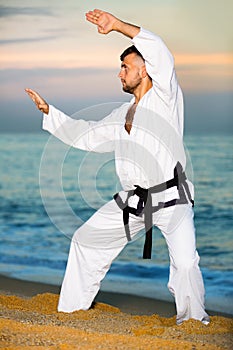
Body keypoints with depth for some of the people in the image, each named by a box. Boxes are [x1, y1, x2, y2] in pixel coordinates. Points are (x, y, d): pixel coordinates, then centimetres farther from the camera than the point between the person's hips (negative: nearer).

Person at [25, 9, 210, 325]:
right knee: (87, 240, 12)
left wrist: (117, 25, -19)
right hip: (132, 201, 8)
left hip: (171, 198, -8)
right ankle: (71, 308, 26)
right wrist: (48, 111, 24)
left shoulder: (165, 97, -3)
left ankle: (193, 320, -1)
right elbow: (87, 135, 26)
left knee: (185, 262, -24)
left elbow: (159, 53, -19)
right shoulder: (122, 115, 18)